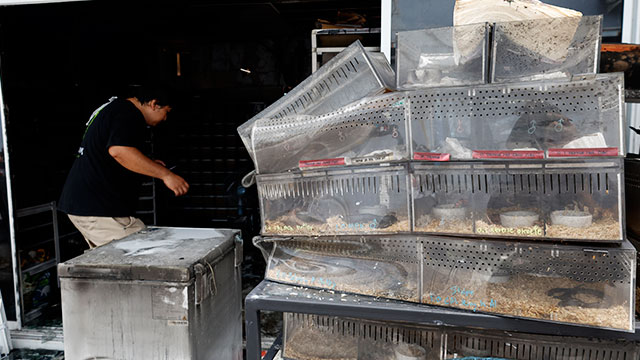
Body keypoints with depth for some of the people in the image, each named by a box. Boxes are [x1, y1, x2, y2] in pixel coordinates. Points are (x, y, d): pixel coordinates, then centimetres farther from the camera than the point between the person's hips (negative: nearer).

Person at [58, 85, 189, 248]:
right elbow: (118, 150, -33)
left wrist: (148, 165, 25)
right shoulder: (129, 114, -14)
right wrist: (165, 174, -31)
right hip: (97, 209, -11)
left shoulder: (114, 106, 20)